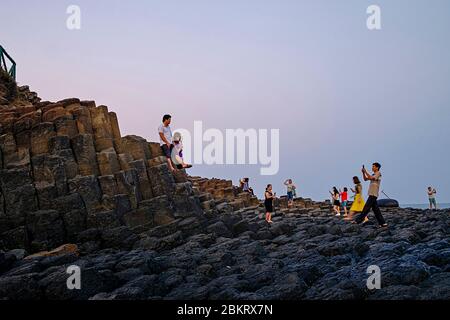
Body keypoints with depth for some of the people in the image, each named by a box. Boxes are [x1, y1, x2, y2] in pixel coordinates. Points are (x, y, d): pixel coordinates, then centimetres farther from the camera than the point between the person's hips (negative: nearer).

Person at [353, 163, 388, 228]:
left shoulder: (378, 174, -6)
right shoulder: (373, 175, 20)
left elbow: (371, 178, -21)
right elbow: (365, 179, 19)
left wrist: (365, 171, -16)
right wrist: (363, 173, 4)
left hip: (373, 194, -9)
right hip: (372, 194, 9)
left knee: (366, 208, -9)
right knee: (376, 209, 7)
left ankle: (358, 220, -9)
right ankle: (382, 223, 7)